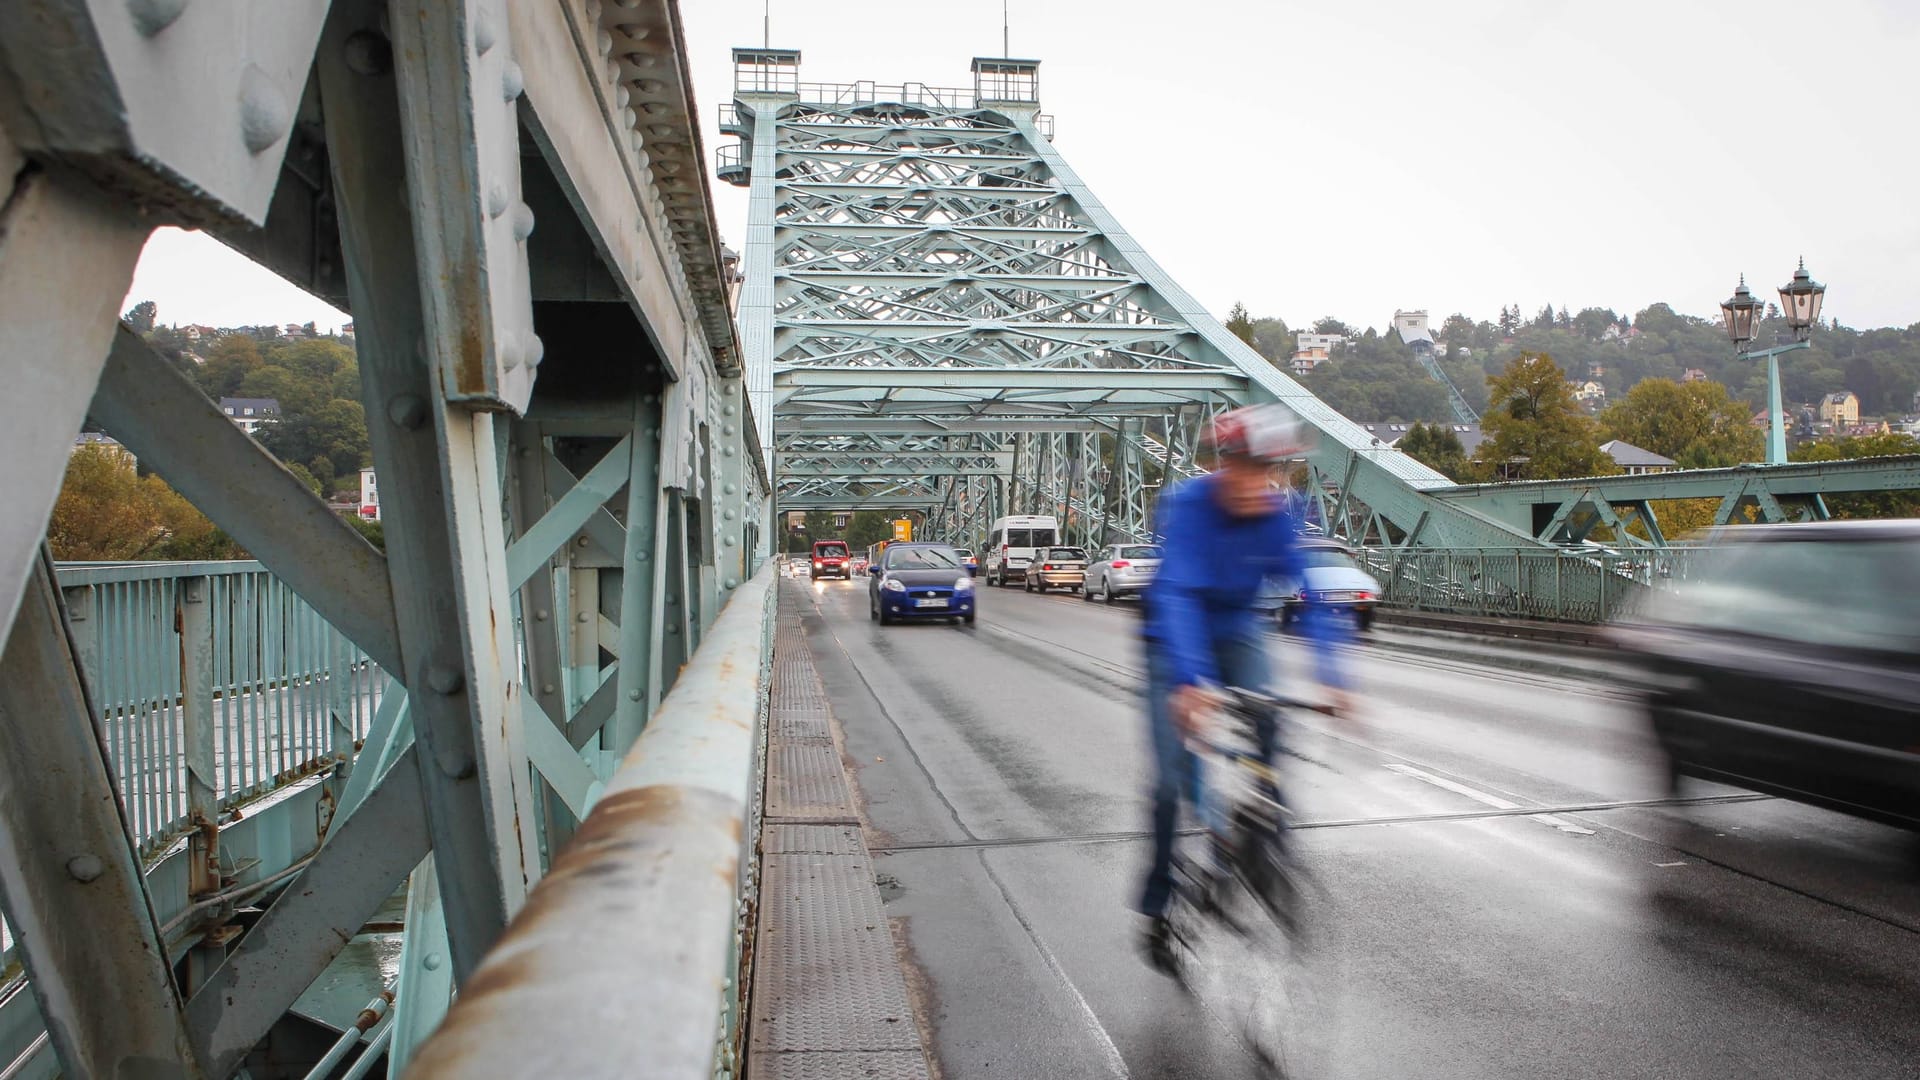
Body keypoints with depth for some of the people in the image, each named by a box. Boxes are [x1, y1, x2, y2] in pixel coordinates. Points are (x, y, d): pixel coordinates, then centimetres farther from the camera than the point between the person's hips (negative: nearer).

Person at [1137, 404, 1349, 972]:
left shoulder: (1280, 513, -18)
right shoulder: (1186, 506, -30)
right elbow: (1177, 596, -41)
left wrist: (1331, 678, -34)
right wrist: (1190, 681, -54)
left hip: (1238, 631, 3)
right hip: (1174, 641, -3)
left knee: (1268, 739, -22)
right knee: (1175, 776, -9)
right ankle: (1158, 907, 8)